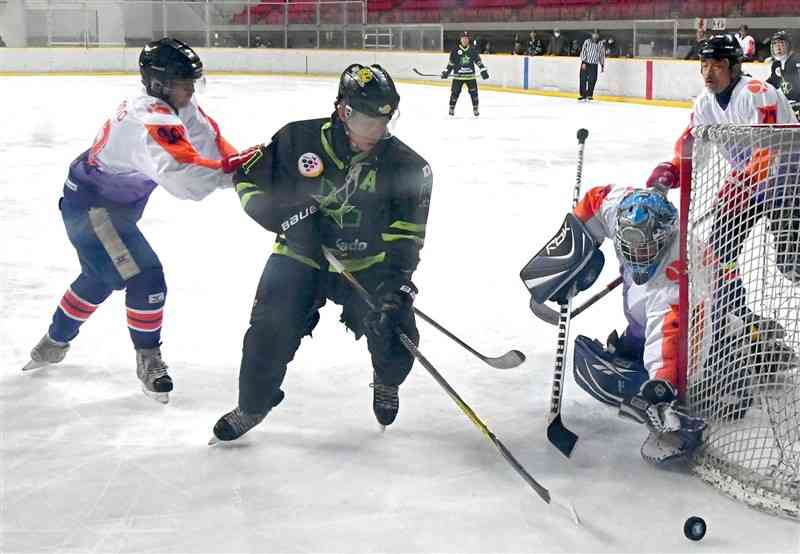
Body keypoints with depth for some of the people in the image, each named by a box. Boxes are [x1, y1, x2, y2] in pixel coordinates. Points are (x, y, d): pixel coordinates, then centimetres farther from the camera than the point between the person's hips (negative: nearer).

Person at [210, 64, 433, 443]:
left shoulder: (405, 165, -12)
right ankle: (252, 406, 15)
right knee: (270, 332, -14)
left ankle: (386, 382, 25)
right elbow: (249, 179, -1)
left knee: (395, 331, -13)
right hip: (301, 255, 0)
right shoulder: (298, 139, -13)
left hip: (368, 262, 1)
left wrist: (396, 281, -28)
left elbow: (405, 232, -13)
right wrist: (287, 218, -14)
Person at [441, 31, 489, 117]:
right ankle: (451, 108, 12)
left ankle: (475, 109, 8)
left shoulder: (473, 50, 3)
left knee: (473, 92, -2)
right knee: (455, 92, -2)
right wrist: (446, 71, 1)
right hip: (458, 75, -1)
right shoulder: (455, 50, 0)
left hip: (470, 75, 1)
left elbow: (478, 61, 7)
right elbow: (451, 62, 5)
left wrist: (483, 70, 1)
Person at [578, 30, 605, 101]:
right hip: (585, 63, -1)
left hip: (594, 65, 1)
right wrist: (583, 62, -15)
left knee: (592, 80, -4)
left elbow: (602, 55, 14)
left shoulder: (600, 44, 6)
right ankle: (583, 95, 5)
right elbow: (583, 52, -6)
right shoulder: (587, 42, -1)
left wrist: (602, 65, 12)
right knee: (583, 79, -3)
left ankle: (589, 95, 6)